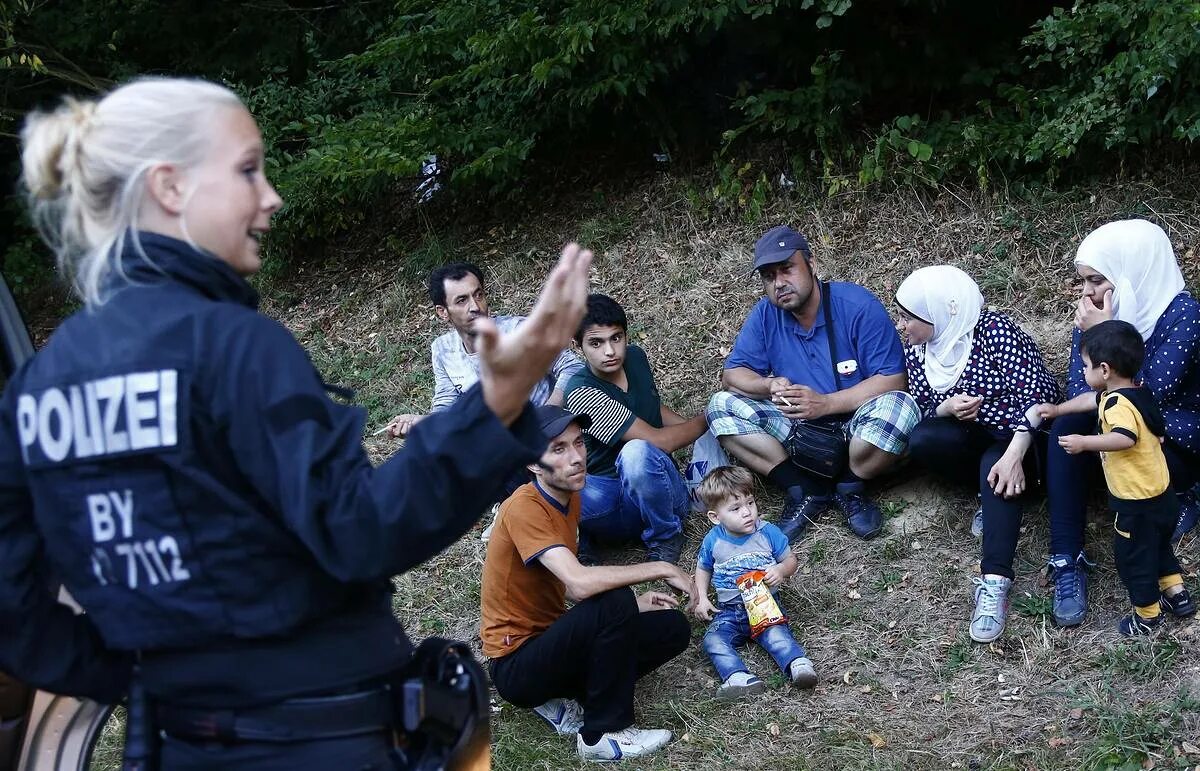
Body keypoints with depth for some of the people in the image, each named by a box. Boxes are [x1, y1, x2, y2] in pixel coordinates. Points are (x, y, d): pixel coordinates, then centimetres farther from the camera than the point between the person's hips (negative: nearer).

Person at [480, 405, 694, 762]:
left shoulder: (569, 498, 5)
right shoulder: (524, 508, -23)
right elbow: (580, 583, -36)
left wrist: (632, 604, -2)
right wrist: (661, 569, -26)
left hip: (550, 636, 9)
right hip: (517, 664, -9)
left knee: (673, 629, 2)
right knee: (614, 603, -30)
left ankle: (560, 699, 2)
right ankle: (605, 733, -14)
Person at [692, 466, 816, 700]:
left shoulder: (768, 533, -1)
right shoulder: (713, 541, 2)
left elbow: (791, 561, 8)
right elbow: (703, 569, 19)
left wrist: (780, 570, -15)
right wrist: (701, 599, 4)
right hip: (729, 610, 1)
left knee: (775, 633, -33)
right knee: (713, 640, -27)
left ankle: (798, 665, -46)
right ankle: (737, 677, -45)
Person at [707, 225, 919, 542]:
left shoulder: (858, 305, -16)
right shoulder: (764, 315, -3)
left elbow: (893, 380, -19)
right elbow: (732, 375, 0)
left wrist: (825, 403, -28)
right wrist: (770, 387, -23)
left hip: (855, 431, -4)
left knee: (897, 407, -36)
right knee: (721, 406, -14)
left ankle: (849, 489, -8)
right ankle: (806, 492, -14)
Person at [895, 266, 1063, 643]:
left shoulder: (994, 330, -21)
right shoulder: (916, 353, -1)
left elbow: (1033, 394, -27)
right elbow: (924, 412, 2)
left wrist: (1013, 455, -39)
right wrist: (946, 408, -23)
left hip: (1026, 432, -6)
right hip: (979, 436, 6)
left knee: (997, 469, -38)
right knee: (922, 441, -24)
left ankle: (994, 581, -46)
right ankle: (996, 497, -5)